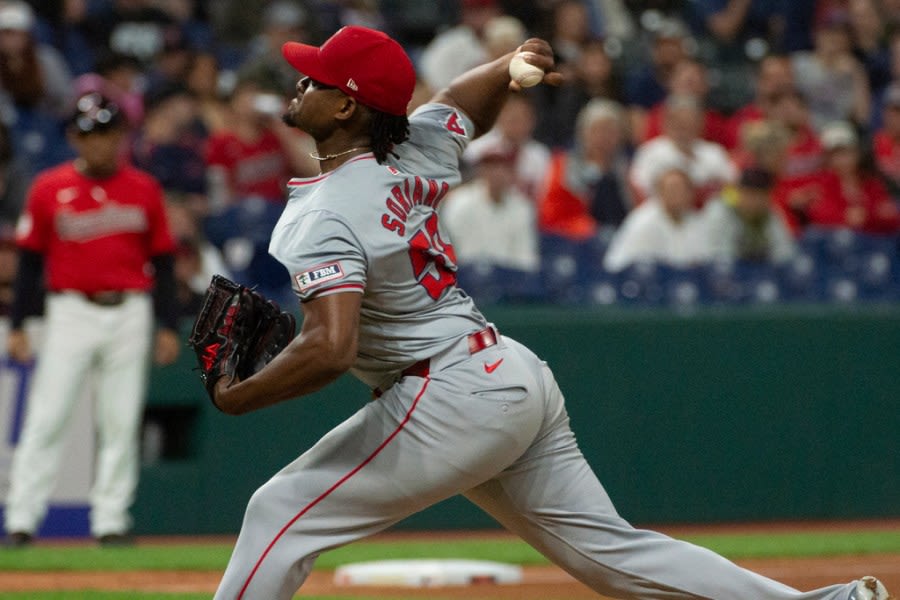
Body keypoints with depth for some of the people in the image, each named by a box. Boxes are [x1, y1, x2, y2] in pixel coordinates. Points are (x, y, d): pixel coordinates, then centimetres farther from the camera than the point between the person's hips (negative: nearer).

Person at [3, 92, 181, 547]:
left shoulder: (143, 190, 6)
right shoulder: (49, 189, 1)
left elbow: (162, 262, 10)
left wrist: (169, 326, 5)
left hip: (129, 313, 2)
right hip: (70, 311, -2)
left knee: (121, 420, 3)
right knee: (47, 418, -6)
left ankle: (111, 520, 8)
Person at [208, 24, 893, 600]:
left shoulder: (324, 218, -16)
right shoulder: (415, 154, 10)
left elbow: (329, 351, -28)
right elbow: (467, 99, 32)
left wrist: (239, 397, -16)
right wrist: (510, 68, 14)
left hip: (453, 399, -9)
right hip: (517, 376, 9)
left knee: (282, 513, -5)